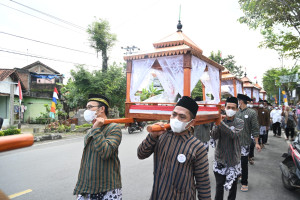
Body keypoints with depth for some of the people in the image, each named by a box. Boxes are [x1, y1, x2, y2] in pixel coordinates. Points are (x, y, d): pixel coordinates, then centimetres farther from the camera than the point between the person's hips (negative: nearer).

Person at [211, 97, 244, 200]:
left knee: (233, 185, 15)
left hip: (234, 159, 1)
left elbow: (234, 134, -23)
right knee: (219, 186, 3)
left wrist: (221, 122, -30)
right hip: (220, 159, 0)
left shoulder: (239, 122, -2)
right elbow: (214, 136, -15)